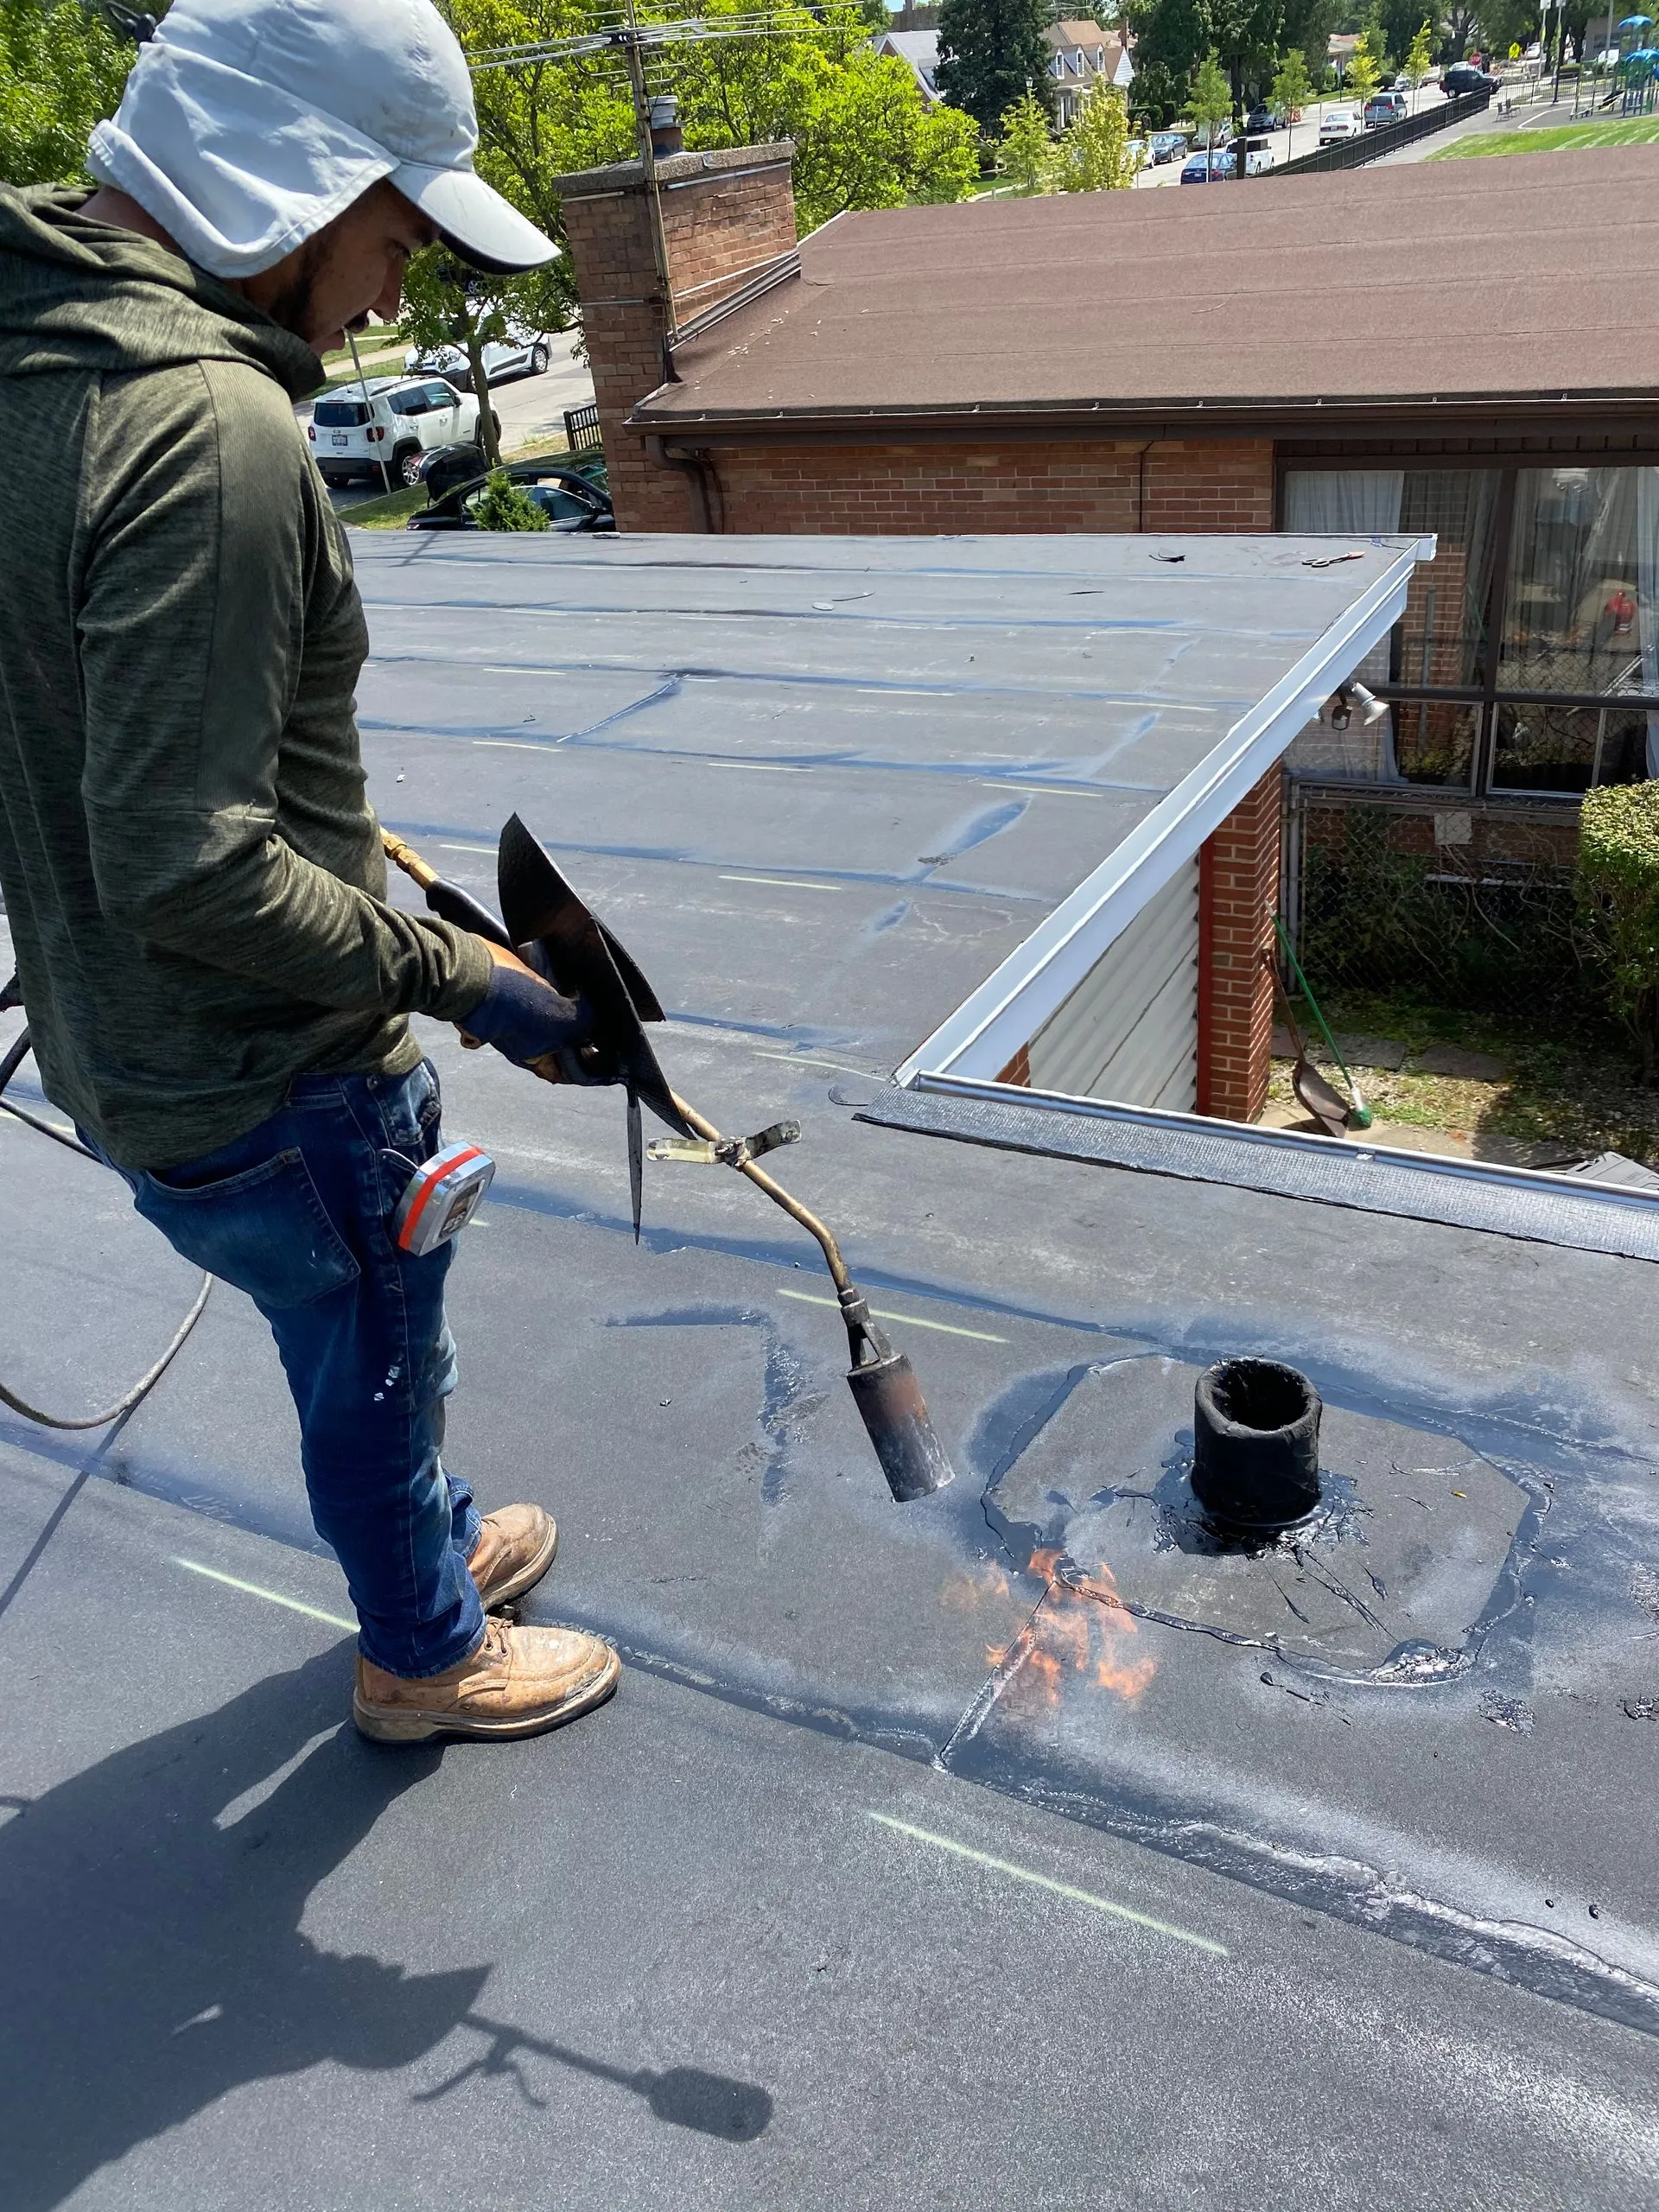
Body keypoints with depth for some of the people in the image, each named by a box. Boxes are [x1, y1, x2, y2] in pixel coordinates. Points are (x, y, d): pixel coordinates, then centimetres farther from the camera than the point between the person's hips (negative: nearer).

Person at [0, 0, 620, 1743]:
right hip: (264, 1093, -8)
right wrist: (456, 975, -20)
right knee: (372, 1361, 17)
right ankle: (425, 1655, 43)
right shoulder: (213, 433, -28)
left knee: (356, 1349, 29)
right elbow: (190, 871, -31)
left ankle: (426, 1538, 54)